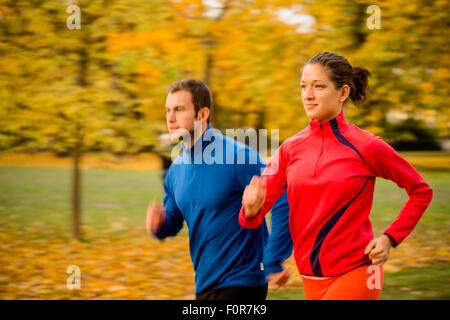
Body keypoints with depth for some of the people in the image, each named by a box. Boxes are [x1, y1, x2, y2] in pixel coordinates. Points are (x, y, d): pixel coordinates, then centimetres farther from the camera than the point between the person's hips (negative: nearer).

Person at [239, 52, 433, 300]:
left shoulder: (365, 147, -9)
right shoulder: (290, 149, 3)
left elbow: (421, 191, 3)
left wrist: (390, 238, -7)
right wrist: (251, 210, -24)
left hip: (355, 273, -5)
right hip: (311, 278, 5)